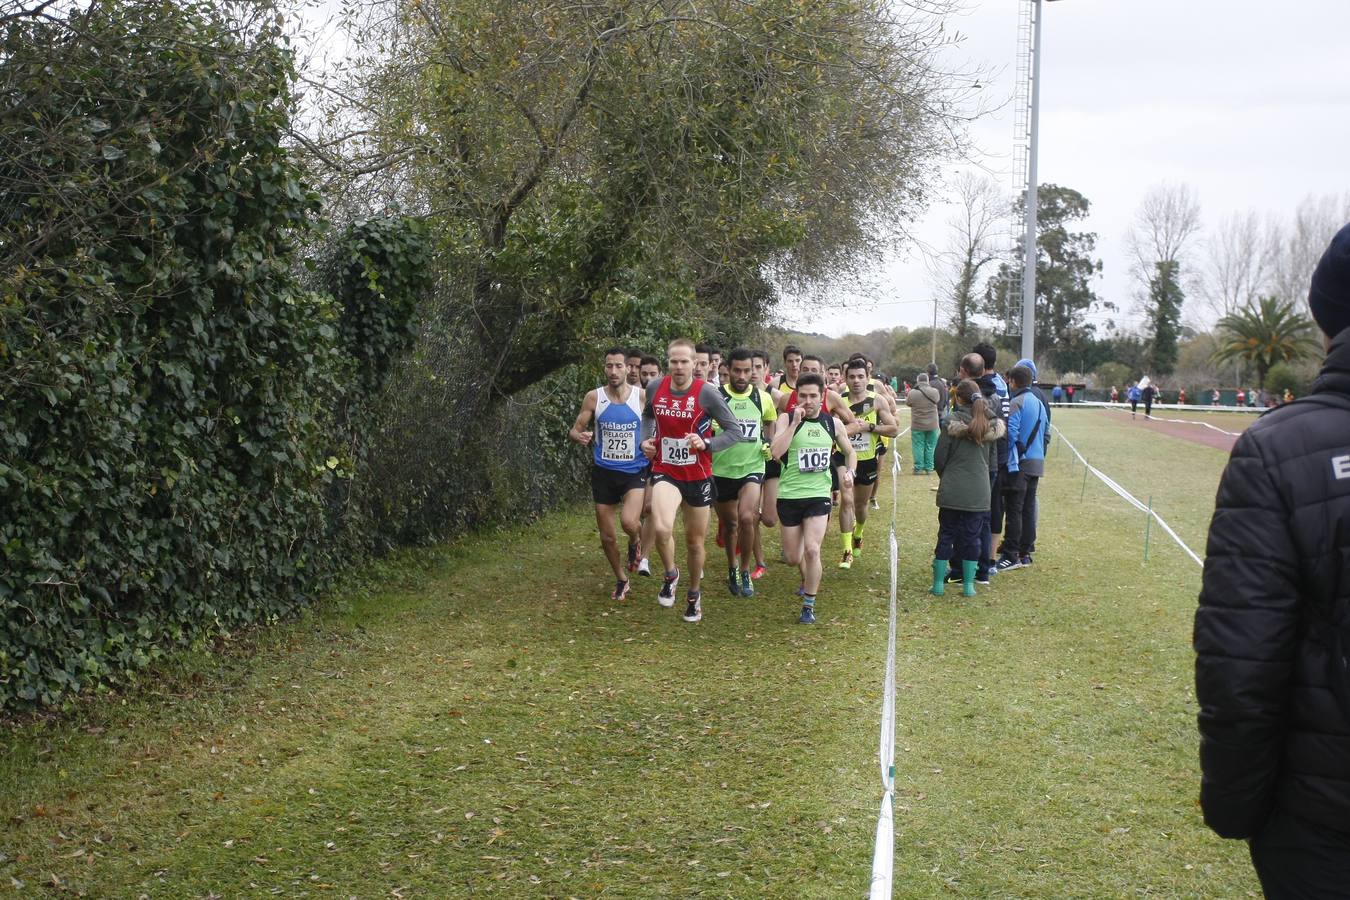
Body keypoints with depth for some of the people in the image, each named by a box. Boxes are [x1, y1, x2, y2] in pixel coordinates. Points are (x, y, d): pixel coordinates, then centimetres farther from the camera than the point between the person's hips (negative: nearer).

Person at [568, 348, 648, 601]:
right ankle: (621, 580, 32)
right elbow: (575, 429, 2)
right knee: (607, 536, 7)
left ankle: (635, 542, 10)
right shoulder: (594, 397, -4)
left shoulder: (642, 396, -7)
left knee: (629, 521, -27)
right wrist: (580, 436, -21)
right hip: (603, 472, 2)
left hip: (634, 471, -2)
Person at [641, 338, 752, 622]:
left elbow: (734, 431, -8)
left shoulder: (707, 393, -13)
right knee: (662, 528, -26)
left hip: (698, 476, -1)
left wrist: (706, 443, -23)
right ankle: (670, 574, 4)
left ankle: (694, 593, 38)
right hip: (665, 472, 1)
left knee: (695, 541, 12)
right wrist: (646, 440, 3)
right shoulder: (656, 388, -3)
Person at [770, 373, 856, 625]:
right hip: (790, 495, 0)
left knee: (811, 549, -17)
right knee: (793, 558, 7)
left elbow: (849, 453, 18)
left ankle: (809, 605, -1)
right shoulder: (787, 419, -7)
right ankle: (807, 578, 44)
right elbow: (776, 453, -23)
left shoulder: (833, 423, 2)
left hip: (819, 494, 0)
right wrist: (795, 422, -25)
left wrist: (849, 472, -3)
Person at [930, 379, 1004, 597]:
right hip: (979, 492, 3)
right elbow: (992, 459, 11)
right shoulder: (990, 426, 2)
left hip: (952, 490, -2)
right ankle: (969, 584, 12)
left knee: (946, 535, 7)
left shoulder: (952, 423, -11)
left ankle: (938, 583, 11)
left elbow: (939, 458, -7)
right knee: (972, 536, 10)